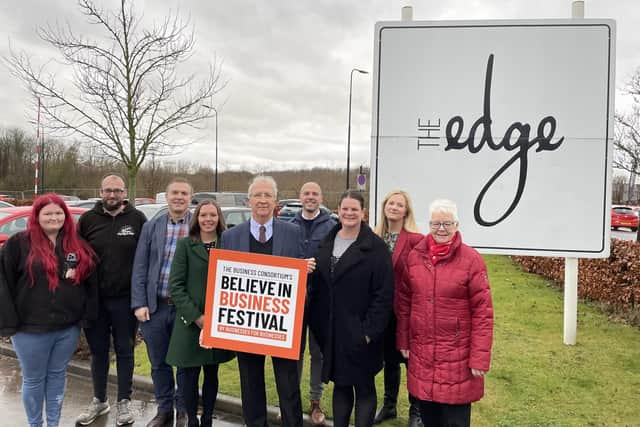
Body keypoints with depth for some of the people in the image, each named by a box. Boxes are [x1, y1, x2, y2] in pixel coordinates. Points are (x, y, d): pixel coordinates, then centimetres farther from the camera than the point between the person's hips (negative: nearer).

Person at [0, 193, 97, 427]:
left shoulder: (78, 245, 3)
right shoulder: (19, 243, -7)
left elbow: (90, 283, 7)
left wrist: (87, 314, 0)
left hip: (68, 326, 3)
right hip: (31, 328, -3)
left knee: (58, 376, 17)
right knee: (33, 380, 12)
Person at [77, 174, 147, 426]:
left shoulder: (137, 219, -3)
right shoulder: (88, 219, 3)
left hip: (125, 298, -2)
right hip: (94, 298, 2)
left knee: (124, 351, 10)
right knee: (98, 351, 15)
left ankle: (124, 402, 24)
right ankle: (99, 400, 32)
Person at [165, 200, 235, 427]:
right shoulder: (185, 245, -1)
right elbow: (175, 285, -6)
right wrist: (196, 316, -14)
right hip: (190, 322, -2)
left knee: (212, 374, 13)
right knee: (190, 376, 4)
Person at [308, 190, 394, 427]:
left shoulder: (376, 247, -10)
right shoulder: (326, 242, 7)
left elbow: (383, 294, -12)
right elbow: (316, 284, 10)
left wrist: (370, 331, -16)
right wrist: (315, 322, 4)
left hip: (359, 332, -5)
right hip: (330, 330, 5)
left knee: (364, 387, 8)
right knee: (340, 384, 17)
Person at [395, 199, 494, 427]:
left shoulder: (471, 260, -9)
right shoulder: (415, 256, 3)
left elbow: (483, 312, -9)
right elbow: (403, 301, 10)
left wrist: (479, 358, -11)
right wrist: (403, 340, 8)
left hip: (457, 356, -3)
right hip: (421, 353, 4)